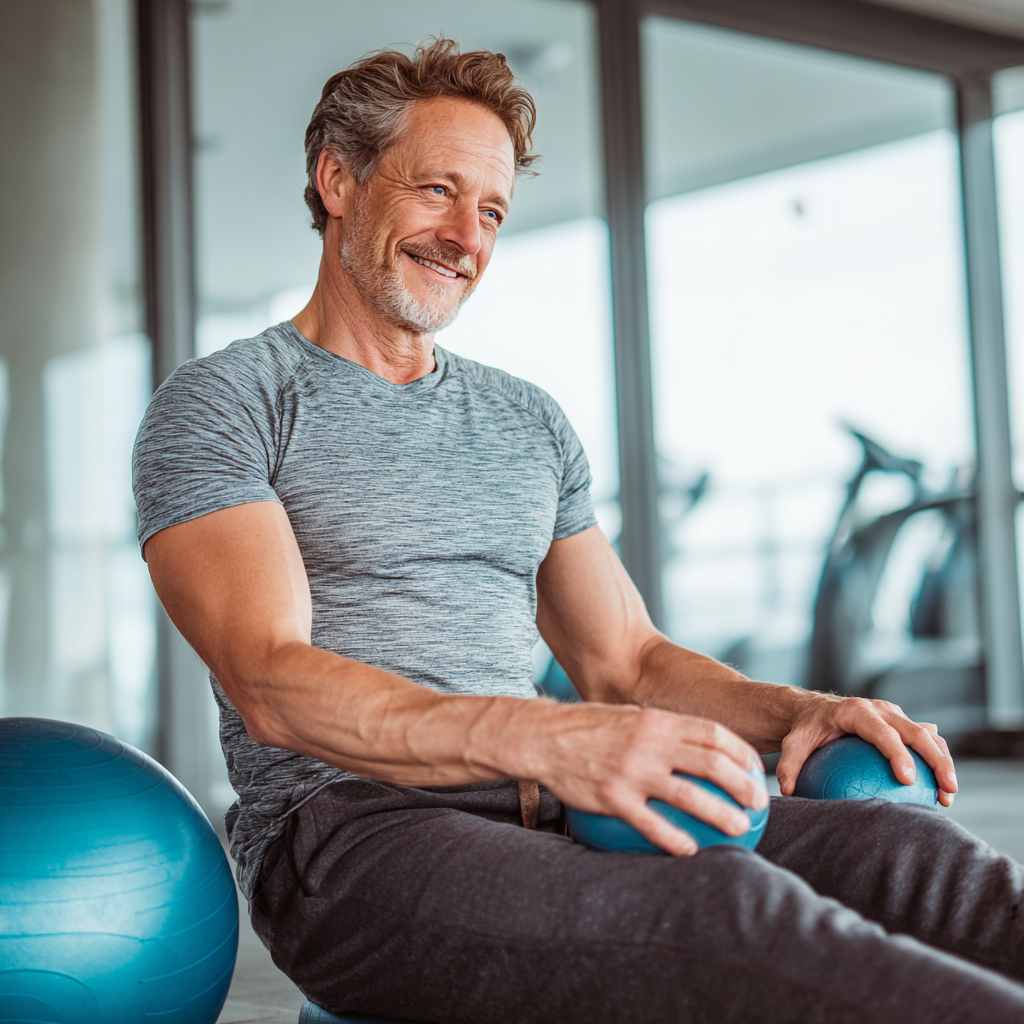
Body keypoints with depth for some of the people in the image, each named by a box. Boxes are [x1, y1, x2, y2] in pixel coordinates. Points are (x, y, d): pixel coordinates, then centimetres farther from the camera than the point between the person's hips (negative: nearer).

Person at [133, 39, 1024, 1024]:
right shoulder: (219, 406, 2)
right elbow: (274, 683, -13)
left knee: (903, 850, -22)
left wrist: (795, 711, -2)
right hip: (352, 833, -5)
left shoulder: (530, 423, 21)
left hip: (543, 819, 6)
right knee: (733, 907, -34)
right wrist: (546, 740, -29)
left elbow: (625, 661, 21)